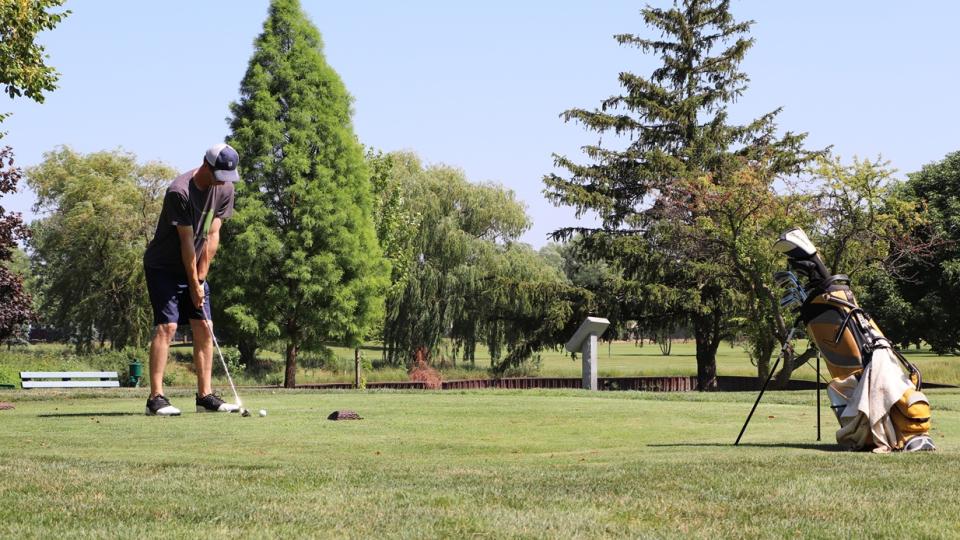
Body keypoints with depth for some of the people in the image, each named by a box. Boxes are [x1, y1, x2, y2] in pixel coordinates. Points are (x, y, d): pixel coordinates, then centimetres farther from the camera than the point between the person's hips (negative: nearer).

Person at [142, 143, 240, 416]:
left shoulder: (225, 189, -4)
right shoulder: (179, 192, -25)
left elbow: (212, 235, -4)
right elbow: (186, 241, -20)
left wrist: (201, 277, -7)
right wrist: (194, 283, -15)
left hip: (194, 268, 7)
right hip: (164, 267, -7)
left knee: (204, 328, 1)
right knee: (167, 326, -15)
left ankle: (205, 396, 4)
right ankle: (156, 398, -16)